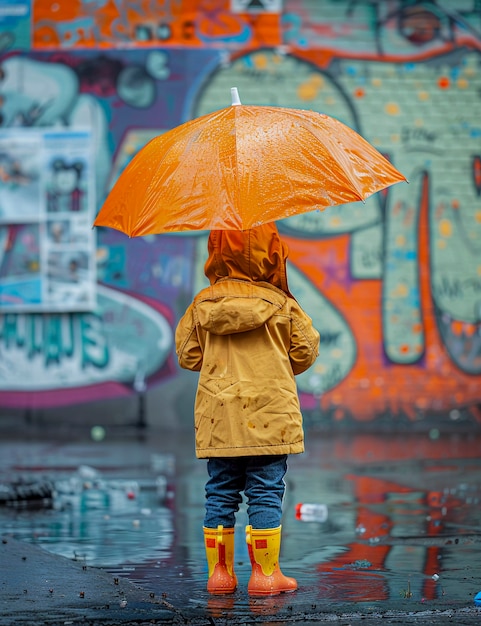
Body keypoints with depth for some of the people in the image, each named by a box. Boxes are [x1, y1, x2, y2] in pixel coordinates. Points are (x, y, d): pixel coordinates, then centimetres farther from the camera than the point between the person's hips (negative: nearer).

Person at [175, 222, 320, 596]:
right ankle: (266, 573, 1)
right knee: (266, 493, 1)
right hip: (268, 417, -2)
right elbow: (305, 351, 4)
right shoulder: (280, 304, -3)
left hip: (218, 418, 3)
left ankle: (219, 571, 11)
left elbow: (187, 355, 8)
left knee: (220, 494, 9)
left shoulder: (203, 304, 2)